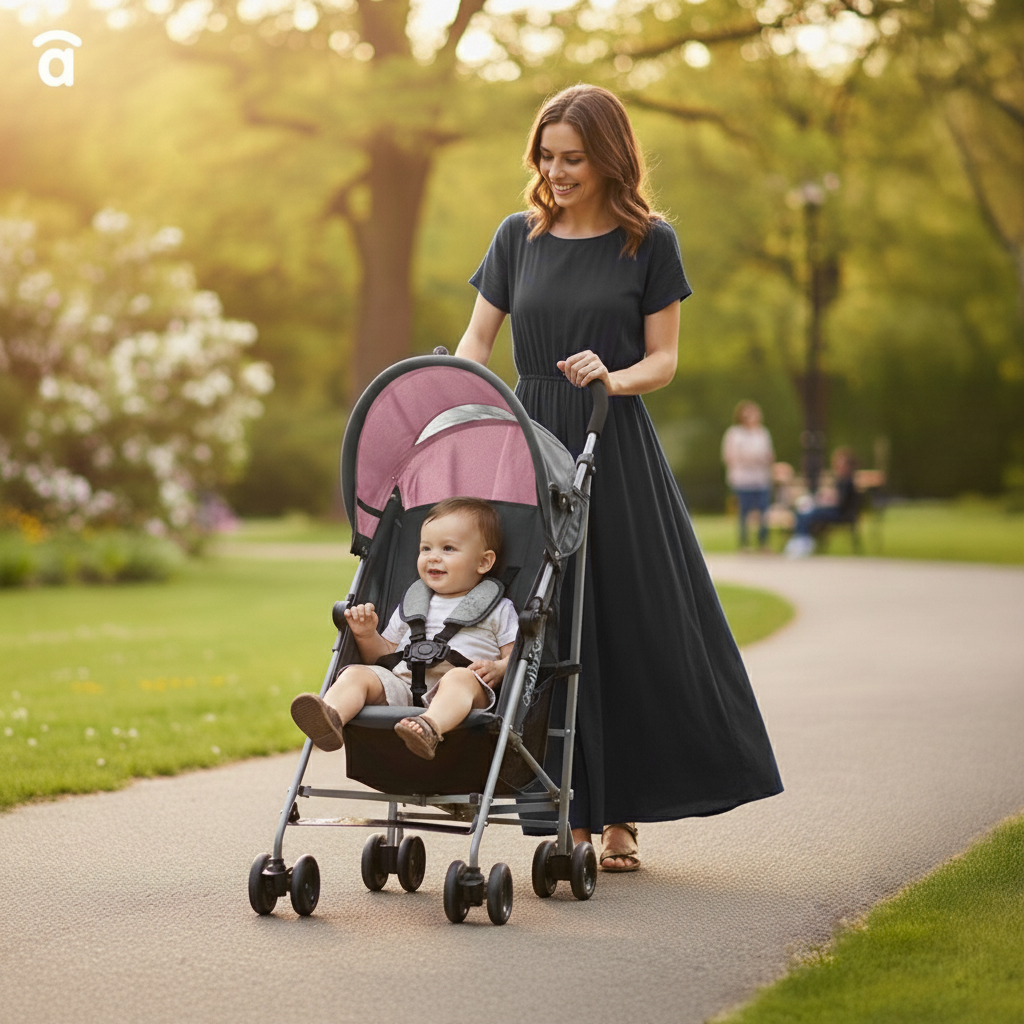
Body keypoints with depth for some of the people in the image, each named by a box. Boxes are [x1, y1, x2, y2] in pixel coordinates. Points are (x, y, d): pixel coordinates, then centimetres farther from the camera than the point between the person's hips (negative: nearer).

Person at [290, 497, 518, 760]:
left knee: (460, 678, -37)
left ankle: (430, 728, -67)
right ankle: (330, 719, -51)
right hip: (401, 686, 4)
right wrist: (367, 635, 10)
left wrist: (498, 669, -13)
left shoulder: (498, 610, 18)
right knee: (356, 673, -19)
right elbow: (386, 656, 29)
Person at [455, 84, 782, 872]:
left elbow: (663, 359, 0)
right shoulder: (518, 237, 8)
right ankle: (573, 819, 8)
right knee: (548, 632, 0)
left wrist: (612, 377, -20)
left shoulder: (650, 242, 1)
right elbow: (476, 342, 7)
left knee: (633, 626, -2)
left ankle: (621, 817, 9)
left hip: (616, 450, -2)